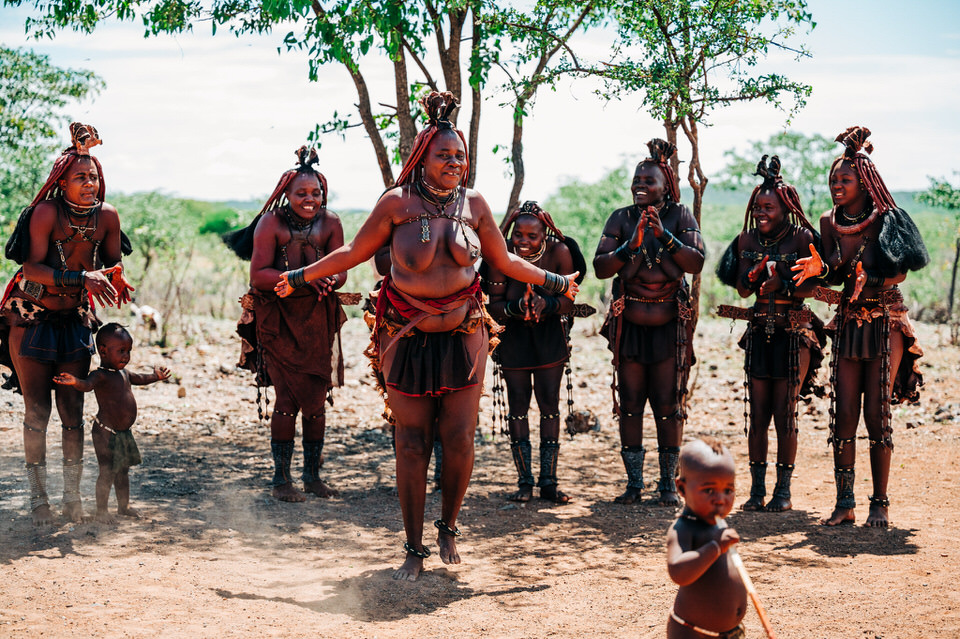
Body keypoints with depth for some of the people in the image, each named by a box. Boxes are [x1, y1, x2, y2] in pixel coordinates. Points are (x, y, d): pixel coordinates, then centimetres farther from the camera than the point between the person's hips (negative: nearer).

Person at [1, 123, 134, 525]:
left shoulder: (106, 216, -6)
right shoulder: (47, 213, -20)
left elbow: (113, 265, 8)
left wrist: (115, 281, -15)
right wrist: (83, 278, -35)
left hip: (75, 320, 3)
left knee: (72, 410, 3)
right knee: (37, 409, 1)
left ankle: (72, 498, 13)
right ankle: (38, 499, 11)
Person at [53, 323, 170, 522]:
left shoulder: (123, 373, 9)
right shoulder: (100, 375, -19)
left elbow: (140, 379, 29)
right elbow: (87, 384, -40)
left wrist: (156, 376, 37)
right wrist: (75, 382, -59)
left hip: (124, 432, 8)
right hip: (106, 432, -8)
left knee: (123, 470, 18)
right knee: (108, 472, -4)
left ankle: (123, 506, 31)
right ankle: (101, 511, 7)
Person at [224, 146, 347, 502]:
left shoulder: (330, 224, 2)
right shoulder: (271, 223, -8)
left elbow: (340, 271, -1)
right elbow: (258, 274, -15)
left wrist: (328, 282, -25)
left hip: (318, 321, 3)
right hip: (279, 322, -3)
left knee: (316, 399, 5)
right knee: (288, 398, -8)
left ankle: (312, 475, 18)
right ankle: (281, 479, 2)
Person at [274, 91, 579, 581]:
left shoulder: (473, 204, 5)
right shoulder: (398, 203, -4)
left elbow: (504, 260, 18)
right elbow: (355, 252, 6)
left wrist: (555, 283, 23)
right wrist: (300, 278, 7)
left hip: (462, 337, 2)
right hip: (407, 338, -2)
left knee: (459, 439, -3)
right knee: (411, 444, 1)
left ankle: (448, 526, 24)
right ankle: (414, 550, 14)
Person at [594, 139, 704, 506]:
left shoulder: (681, 217, 1)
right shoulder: (620, 219, 3)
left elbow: (696, 262, -12)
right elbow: (600, 268, -5)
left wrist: (664, 234, -21)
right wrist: (631, 245, -19)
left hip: (670, 327, -1)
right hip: (629, 325, 1)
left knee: (668, 405, 0)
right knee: (630, 404, 4)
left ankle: (668, 483, 9)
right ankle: (633, 483, 11)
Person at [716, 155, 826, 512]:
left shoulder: (802, 238, -4)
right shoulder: (748, 240, 9)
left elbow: (809, 287, -8)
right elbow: (742, 289, 5)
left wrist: (778, 281, -18)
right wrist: (757, 270, -12)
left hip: (793, 334, -4)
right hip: (759, 332, 4)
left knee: (784, 413, -3)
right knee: (758, 414, 5)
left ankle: (783, 491, 6)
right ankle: (757, 489, 11)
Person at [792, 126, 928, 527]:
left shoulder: (886, 221, -6)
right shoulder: (829, 223, 7)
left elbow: (899, 272, -8)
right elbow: (836, 274, 9)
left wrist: (854, 293, -18)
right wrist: (819, 269, -13)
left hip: (885, 325, -4)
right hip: (847, 327, 4)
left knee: (876, 415, -5)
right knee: (844, 416, -1)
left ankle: (880, 503, 3)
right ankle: (844, 504, 3)